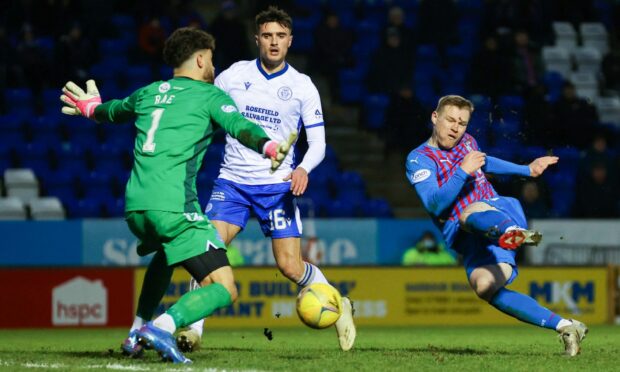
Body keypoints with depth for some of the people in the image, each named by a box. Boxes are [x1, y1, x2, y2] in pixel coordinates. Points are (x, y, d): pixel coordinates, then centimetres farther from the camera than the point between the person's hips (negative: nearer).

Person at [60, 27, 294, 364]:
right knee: (224, 290, -9)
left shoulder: (148, 93, 22)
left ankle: (138, 333, 33)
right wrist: (267, 146, -33)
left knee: (166, 252, 39)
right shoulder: (209, 95, 5)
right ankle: (164, 327, -32)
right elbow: (240, 127, -16)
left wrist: (92, 108, 66)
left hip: (135, 207, 7)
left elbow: (115, 111, 43)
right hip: (174, 207, -7)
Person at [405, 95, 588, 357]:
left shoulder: (467, 142, 18)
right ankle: (563, 326, -25)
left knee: (469, 213, -38)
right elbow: (435, 205, -12)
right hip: (467, 239, 0)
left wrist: (527, 170, 50)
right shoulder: (419, 159, 2)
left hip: (498, 211, 0)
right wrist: (463, 171, -19)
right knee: (484, 286, -29)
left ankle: (514, 232, -76)